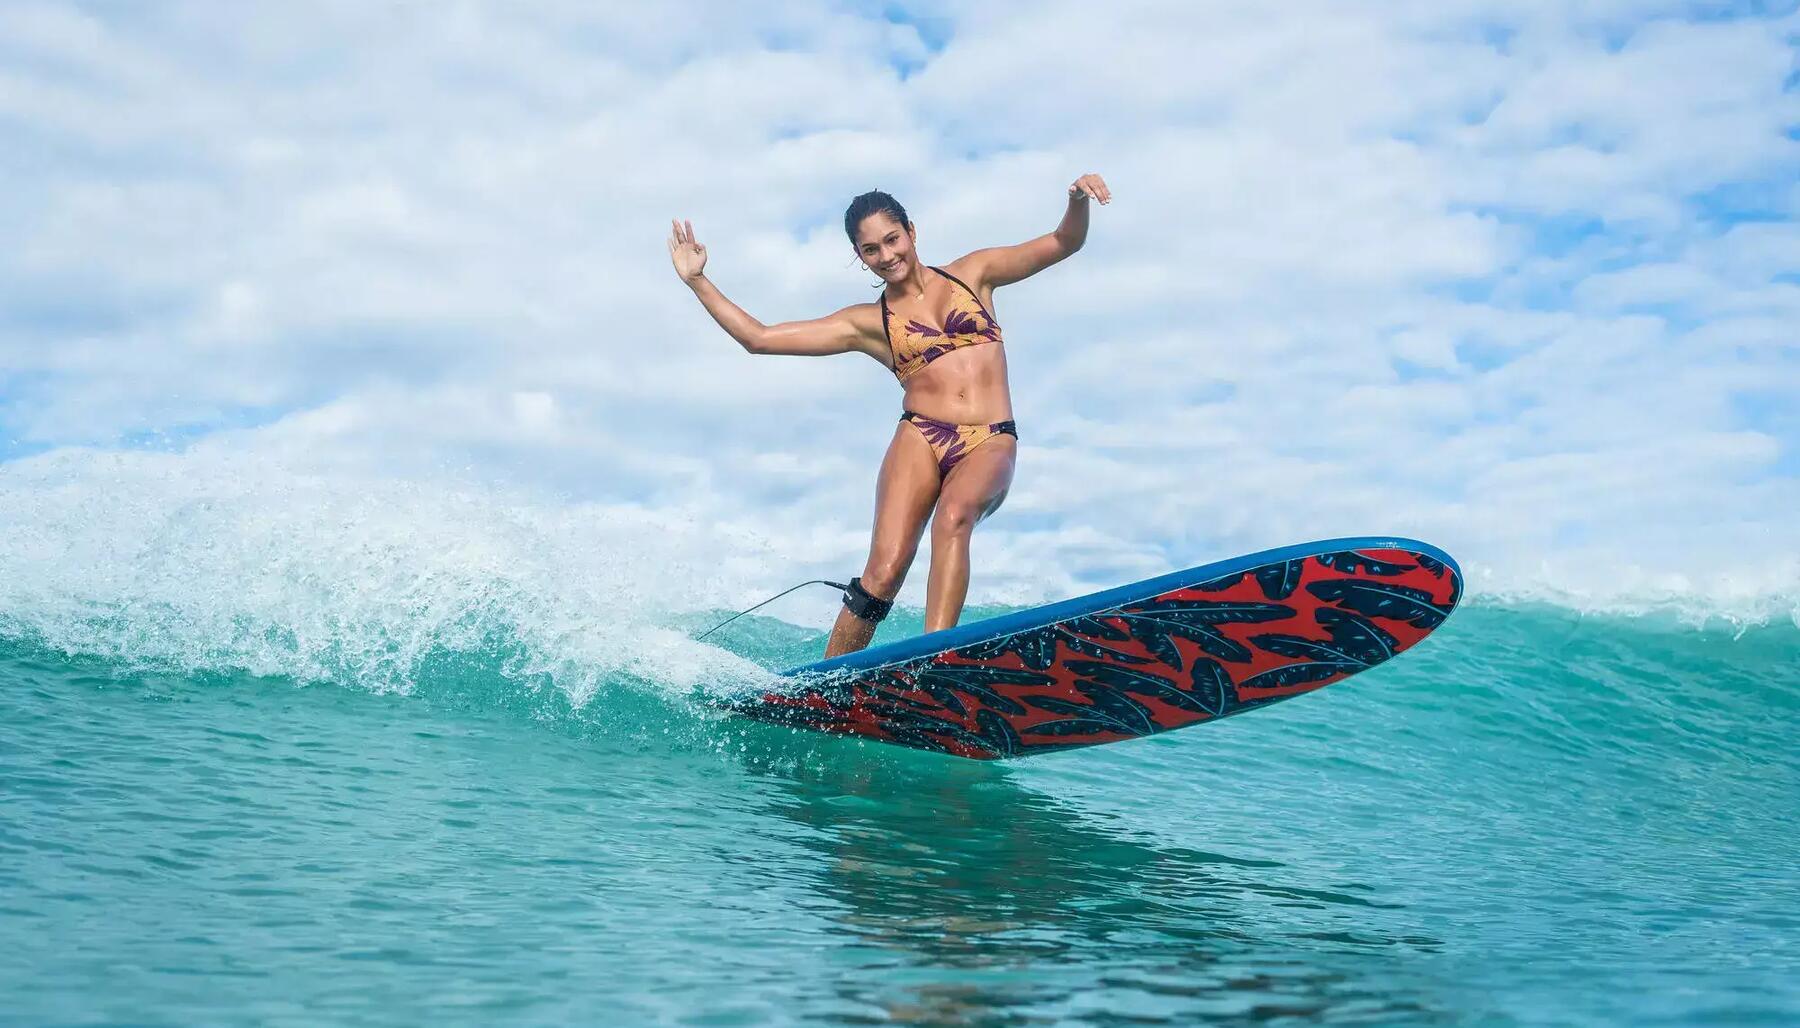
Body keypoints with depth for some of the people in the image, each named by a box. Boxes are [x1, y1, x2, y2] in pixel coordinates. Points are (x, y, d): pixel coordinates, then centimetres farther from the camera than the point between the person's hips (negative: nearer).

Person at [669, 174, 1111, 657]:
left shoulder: (973, 272, 16)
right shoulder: (866, 323, 14)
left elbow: (1064, 242, 13)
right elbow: (759, 338, 13)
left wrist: (1078, 201, -8)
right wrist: (698, 281, 10)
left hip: (991, 443, 0)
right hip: (919, 440, 1)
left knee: (954, 512, -35)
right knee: (884, 571, -20)